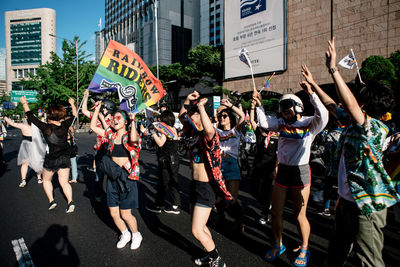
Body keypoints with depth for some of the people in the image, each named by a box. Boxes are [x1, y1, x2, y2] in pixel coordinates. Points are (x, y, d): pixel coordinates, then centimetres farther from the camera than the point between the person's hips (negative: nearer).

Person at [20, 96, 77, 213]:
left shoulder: (45, 127, -13)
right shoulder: (64, 125, -7)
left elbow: (30, 116, -1)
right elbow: (74, 116, 12)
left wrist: (24, 103, 12)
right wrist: (72, 104, 26)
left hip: (51, 159, -2)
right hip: (65, 158, 3)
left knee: (46, 180, 21)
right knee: (64, 182, 7)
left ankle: (51, 200, 12)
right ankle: (70, 202, -9)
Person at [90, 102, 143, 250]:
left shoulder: (129, 136, -8)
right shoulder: (110, 135, 7)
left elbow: (133, 139, -32)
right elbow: (93, 126, 9)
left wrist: (132, 122, -25)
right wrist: (97, 109, 6)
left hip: (127, 178, -5)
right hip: (112, 178, 5)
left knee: (125, 214, 2)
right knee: (114, 213, 12)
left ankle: (136, 235, 30)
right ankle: (125, 234, 39)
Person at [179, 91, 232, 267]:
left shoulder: (208, 135, -19)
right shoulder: (194, 132, 5)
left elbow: (209, 129, -45)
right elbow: (181, 117, 21)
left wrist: (200, 106, -31)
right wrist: (187, 100, 7)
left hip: (206, 187, -9)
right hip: (195, 184, 9)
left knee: (197, 231, -2)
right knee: (199, 226, 20)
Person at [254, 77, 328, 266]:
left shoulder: (309, 123, -6)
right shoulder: (282, 123, 6)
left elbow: (323, 116, -25)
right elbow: (264, 123, -2)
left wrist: (311, 93, -30)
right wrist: (259, 105, -8)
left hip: (300, 172, -4)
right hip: (282, 171, 5)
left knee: (300, 216, 6)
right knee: (275, 213, 11)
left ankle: (304, 250, 31)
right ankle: (278, 245, 34)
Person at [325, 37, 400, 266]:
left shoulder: (376, 128, -23)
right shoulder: (354, 125, 2)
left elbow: (349, 104, -35)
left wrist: (333, 69, -35)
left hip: (368, 207, -9)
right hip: (347, 201, 9)